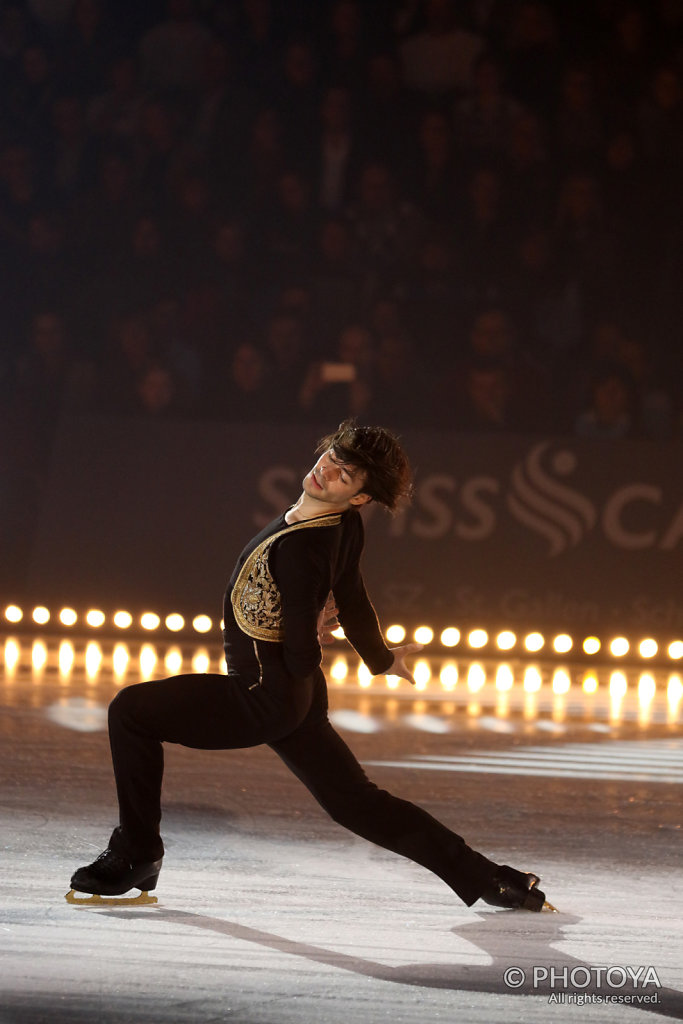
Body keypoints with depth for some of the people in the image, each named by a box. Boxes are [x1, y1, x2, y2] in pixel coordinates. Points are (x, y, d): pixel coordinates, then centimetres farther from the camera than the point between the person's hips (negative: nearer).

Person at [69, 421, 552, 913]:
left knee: (130, 711, -7)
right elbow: (353, 598, 16)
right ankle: (489, 880, 19)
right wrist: (382, 657, 33)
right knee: (358, 803, 18)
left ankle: (137, 857, 0)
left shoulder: (303, 549, -27)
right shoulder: (346, 526, -1)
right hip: (298, 697, 9)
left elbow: (301, 659, -26)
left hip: (265, 698, -9)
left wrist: (311, 631, -4)